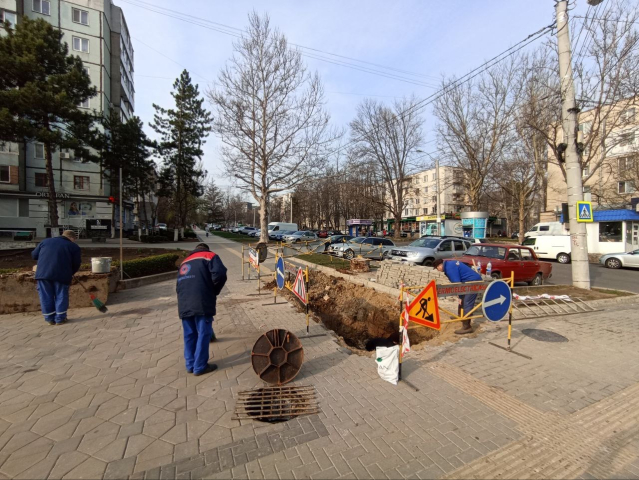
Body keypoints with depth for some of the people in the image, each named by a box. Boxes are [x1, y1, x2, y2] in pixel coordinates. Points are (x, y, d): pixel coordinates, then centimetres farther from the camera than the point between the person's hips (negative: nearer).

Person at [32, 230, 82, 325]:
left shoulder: (45, 241, 20)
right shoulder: (74, 247, 8)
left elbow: (34, 255, 22)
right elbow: (77, 264, 5)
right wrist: (70, 274, 20)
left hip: (43, 273, 3)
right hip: (61, 274, -3)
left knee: (46, 297, 13)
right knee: (61, 296, 8)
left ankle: (50, 319, 20)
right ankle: (60, 318, 13)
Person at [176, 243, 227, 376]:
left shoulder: (185, 262, 28)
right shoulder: (210, 256, 8)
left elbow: (179, 285, 23)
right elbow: (219, 274, -10)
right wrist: (214, 292, 4)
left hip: (184, 304, 6)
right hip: (201, 303, -6)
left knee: (189, 335, 15)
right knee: (203, 334, 3)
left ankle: (190, 365, 24)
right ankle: (200, 367, 8)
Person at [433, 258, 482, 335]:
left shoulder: (450, 268, -20)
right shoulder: (450, 264, 12)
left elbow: (457, 282, -21)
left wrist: (460, 297, -14)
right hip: (474, 281, 11)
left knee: (467, 304, -12)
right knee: (463, 301, 24)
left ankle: (467, 327, -10)